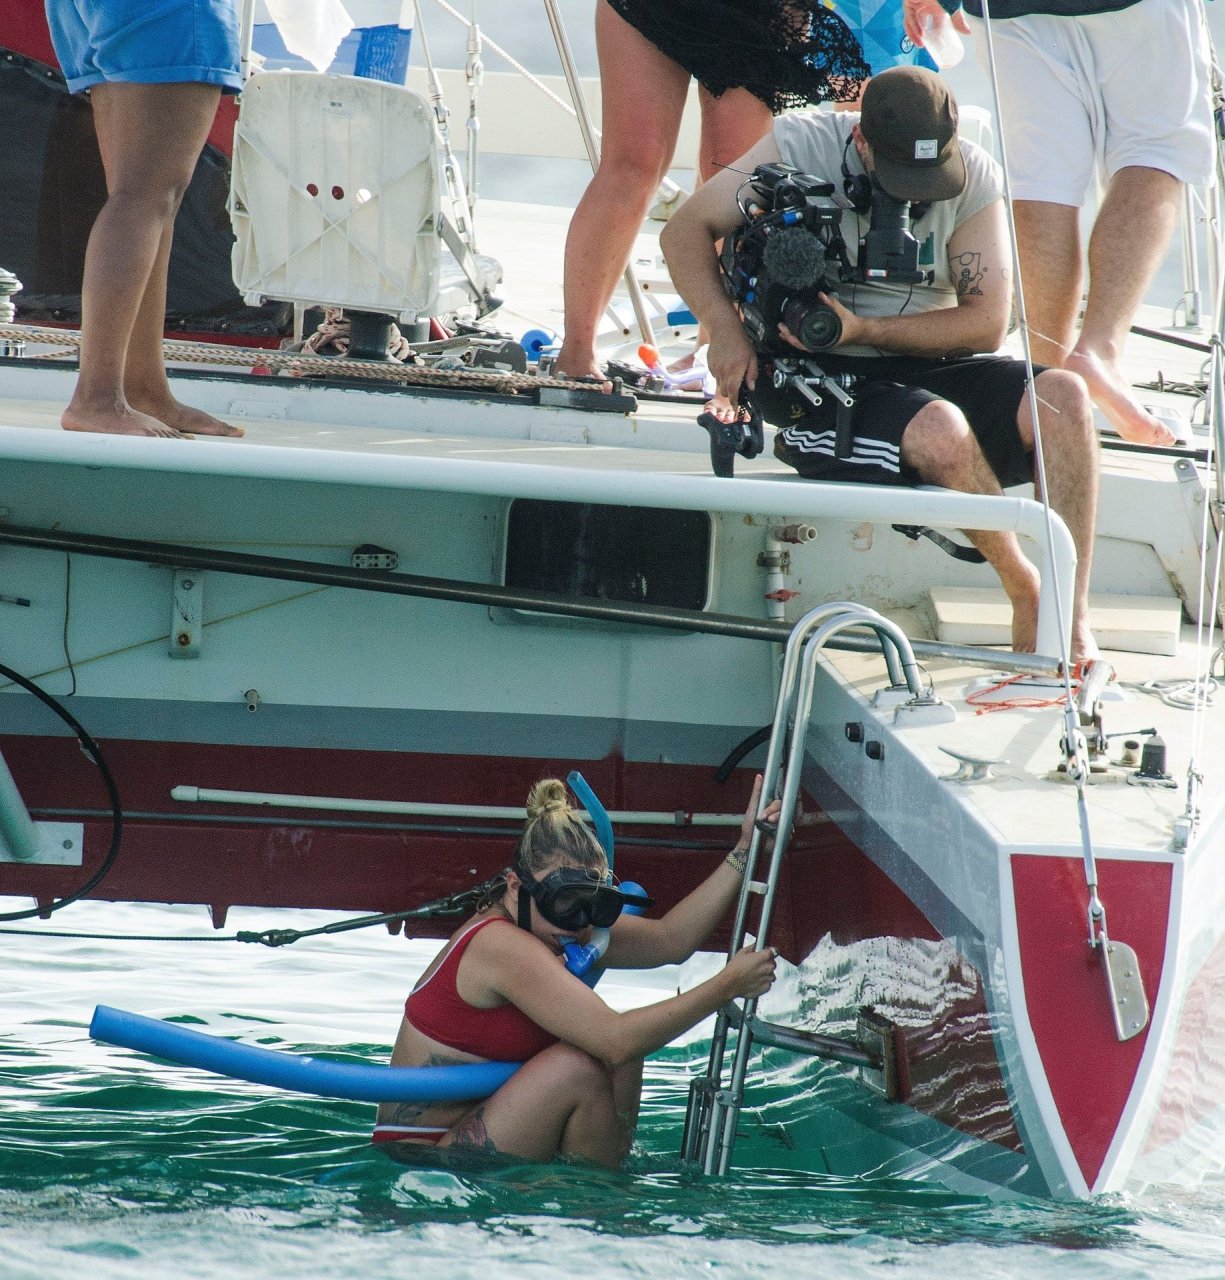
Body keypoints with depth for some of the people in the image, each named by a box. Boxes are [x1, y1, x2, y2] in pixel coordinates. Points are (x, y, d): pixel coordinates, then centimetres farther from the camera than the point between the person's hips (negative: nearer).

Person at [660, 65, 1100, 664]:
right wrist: (726, 329, -18)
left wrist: (862, 330, -18)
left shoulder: (974, 176, -2)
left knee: (1063, 400, -24)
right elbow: (686, 230, -2)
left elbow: (987, 322, -5)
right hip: (817, 382, -3)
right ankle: (1025, 595, -12)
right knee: (938, 430, -34)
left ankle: (1073, 621, -24)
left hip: (928, 366, 3)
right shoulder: (803, 145, -8)